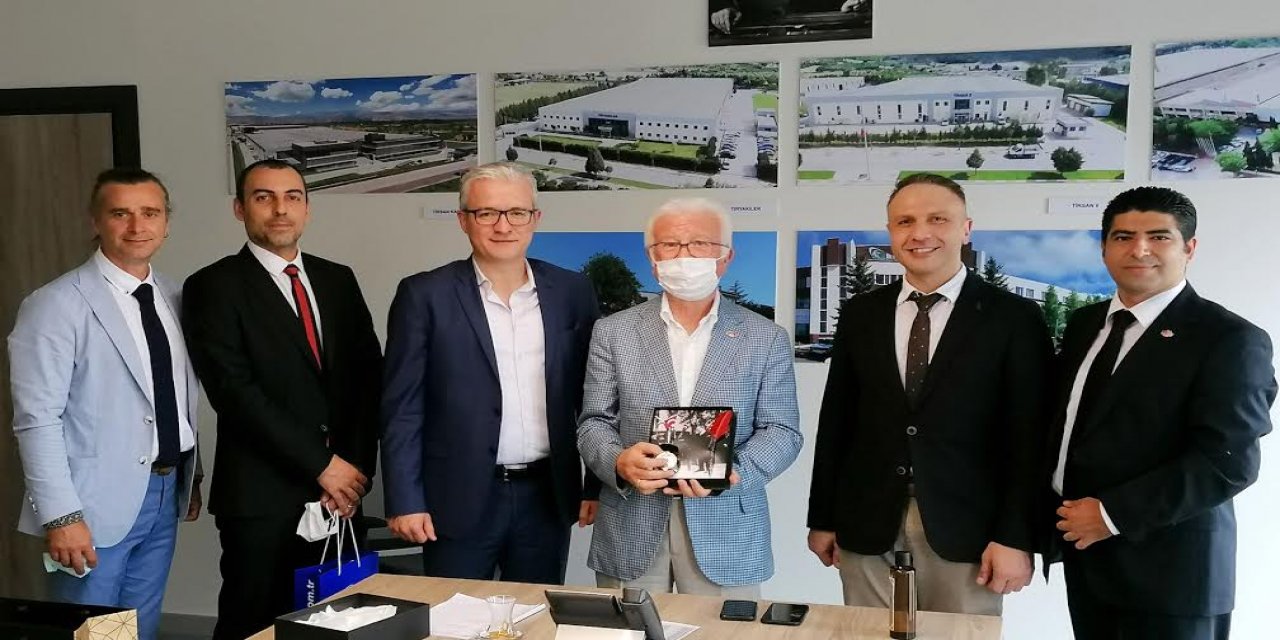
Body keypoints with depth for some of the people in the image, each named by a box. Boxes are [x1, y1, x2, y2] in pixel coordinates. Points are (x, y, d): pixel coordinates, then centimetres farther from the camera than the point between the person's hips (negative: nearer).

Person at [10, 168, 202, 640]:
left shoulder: (172, 298, 7)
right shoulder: (58, 305, -13)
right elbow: (37, 420, -16)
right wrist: (61, 515, -20)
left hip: (165, 492, 6)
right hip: (98, 502, -6)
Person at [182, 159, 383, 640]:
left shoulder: (338, 279, 12)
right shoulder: (214, 286, -3)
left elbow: (368, 377, 8)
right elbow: (235, 391, -12)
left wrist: (356, 467, -4)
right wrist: (321, 464, -13)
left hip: (341, 489, 4)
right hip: (262, 494, -4)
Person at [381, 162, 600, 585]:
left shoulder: (572, 292, 4)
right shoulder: (425, 296, -4)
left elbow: (591, 398, 8)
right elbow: (403, 408, -4)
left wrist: (596, 485, 6)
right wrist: (405, 501, -8)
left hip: (549, 498, 3)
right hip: (459, 502, -2)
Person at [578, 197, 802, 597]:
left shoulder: (766, 339, 3)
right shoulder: (614, 332, 5)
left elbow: (781, 431, 1)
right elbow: (594, 423, 5)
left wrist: (733, 471, -18)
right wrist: (619, 462, -17)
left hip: (727, 535, 0)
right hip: (630, 533, 1)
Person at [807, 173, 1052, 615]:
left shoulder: (1014, 318, -2)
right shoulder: (859, 315, 7)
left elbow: (1027, 437, -4)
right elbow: (836, 422, 9)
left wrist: (1015, 538, -9)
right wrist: (822, 518, 9)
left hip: (965, 531, -2)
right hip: (868, 528, 3)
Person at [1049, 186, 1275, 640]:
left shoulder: (1230, 339, -12)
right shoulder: (1085, 324, 9)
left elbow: (1229, 461, -19)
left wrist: (1113, 514, -19)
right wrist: (1058, 509, 0)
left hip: (1167, 566, -6)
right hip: (1084, 551, 6)